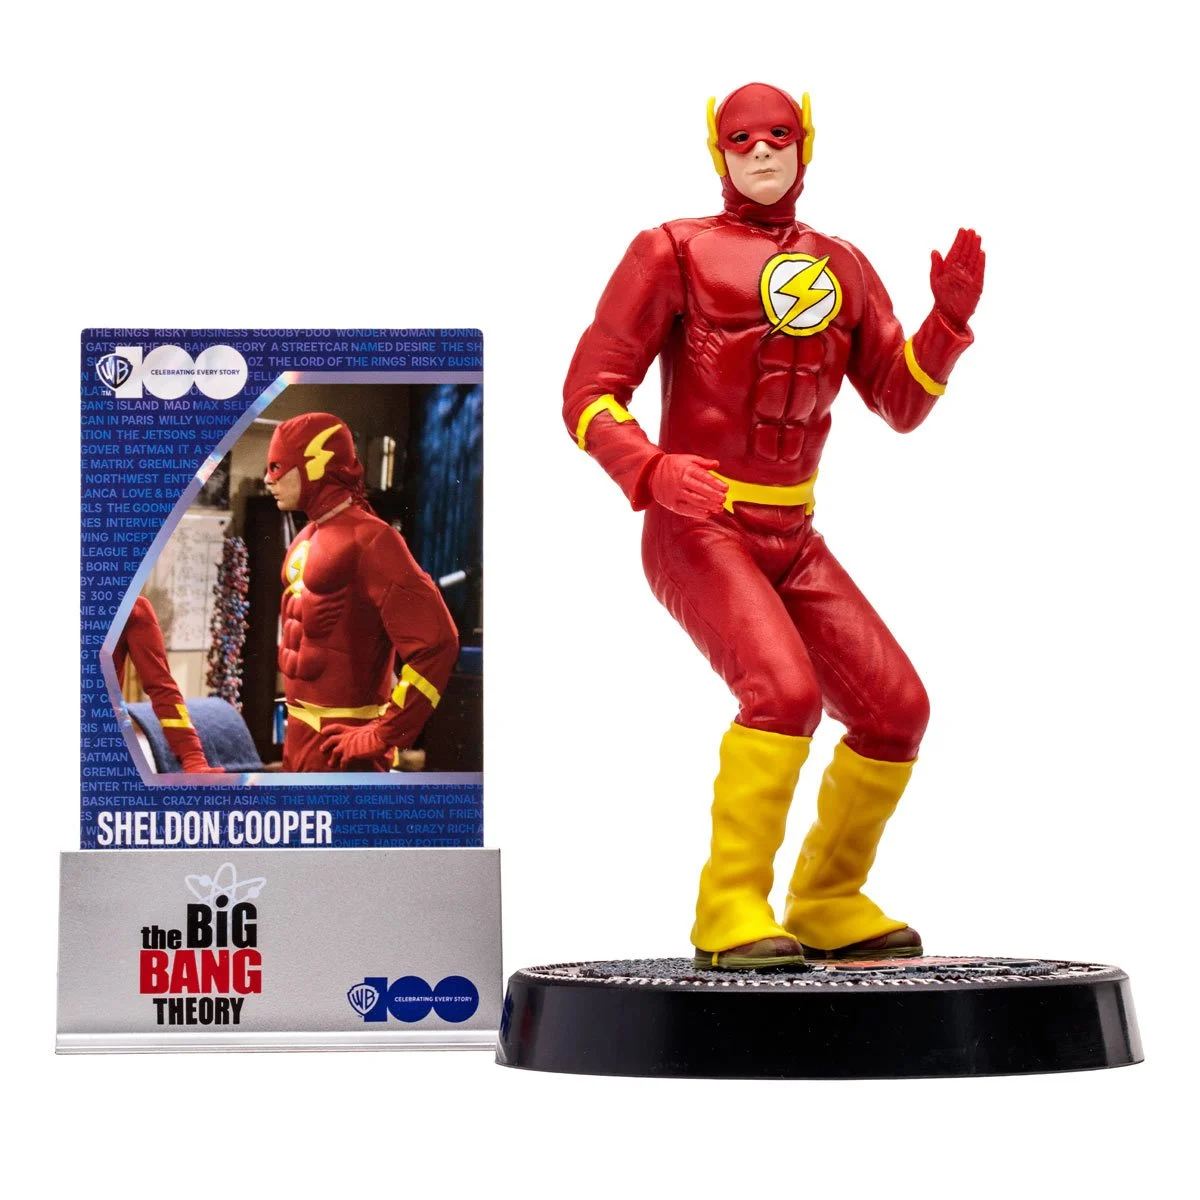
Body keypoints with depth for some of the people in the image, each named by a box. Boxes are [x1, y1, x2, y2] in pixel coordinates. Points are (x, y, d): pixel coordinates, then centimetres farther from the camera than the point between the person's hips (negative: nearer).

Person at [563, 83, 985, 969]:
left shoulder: (843, 271, 11)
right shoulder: (674, 253, -6)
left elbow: (903, 405, 8)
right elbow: (589, 396, -11)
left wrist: (952, 315, -8)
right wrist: (651, 472, -31)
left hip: (791, 540, 6)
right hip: (695, 533, -6)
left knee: (896, 710, -1)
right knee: (784, 691, -29)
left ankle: (830, 906, 14)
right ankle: (731, 912, -21)